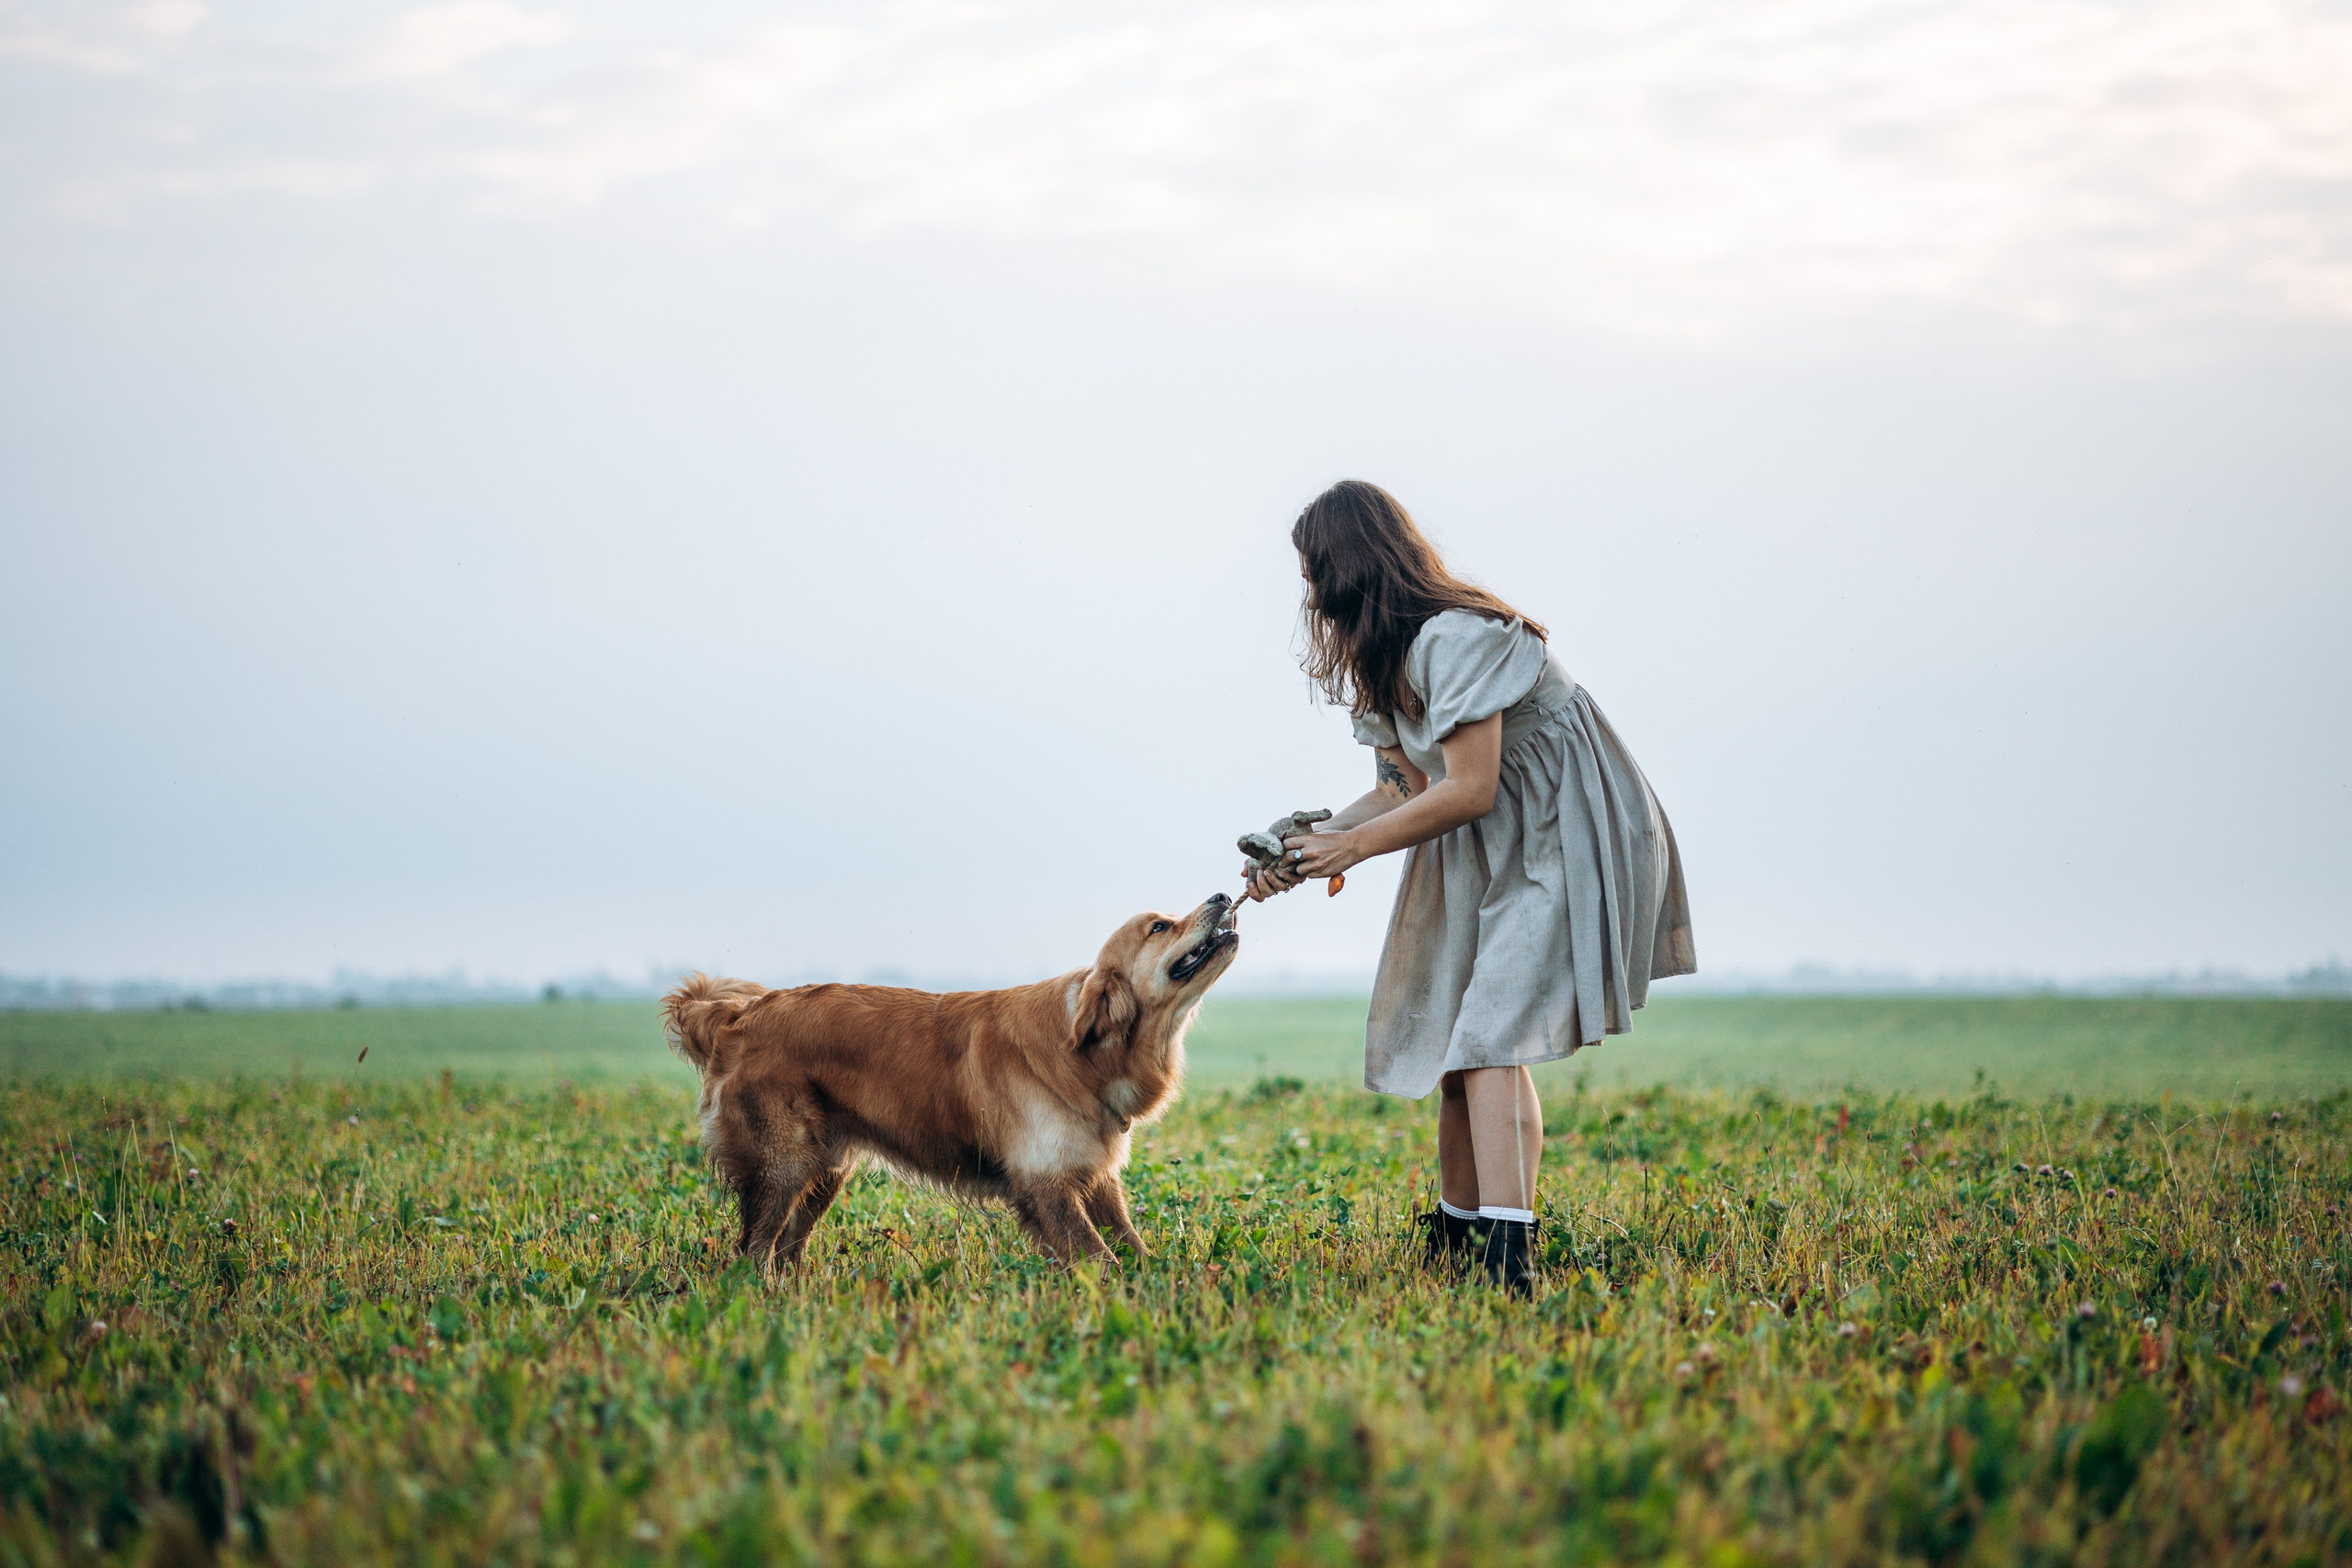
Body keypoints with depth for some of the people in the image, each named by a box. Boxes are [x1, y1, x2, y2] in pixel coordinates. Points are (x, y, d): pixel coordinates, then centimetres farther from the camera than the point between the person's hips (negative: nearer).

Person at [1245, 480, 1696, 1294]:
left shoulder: (1453, 638, -22)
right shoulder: (1383, 655, 9)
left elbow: (1469, 790, -25)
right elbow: (1408, 786, 9)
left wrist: (1353, 844, -16)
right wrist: (1306, 848, -3)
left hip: (1566, 841, -10)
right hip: (1489, 855, 10)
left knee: (1490, 1039, -19)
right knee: (1453, 1038, 10)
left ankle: (1505, 1261, -27)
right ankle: (1453, 1238, 25)